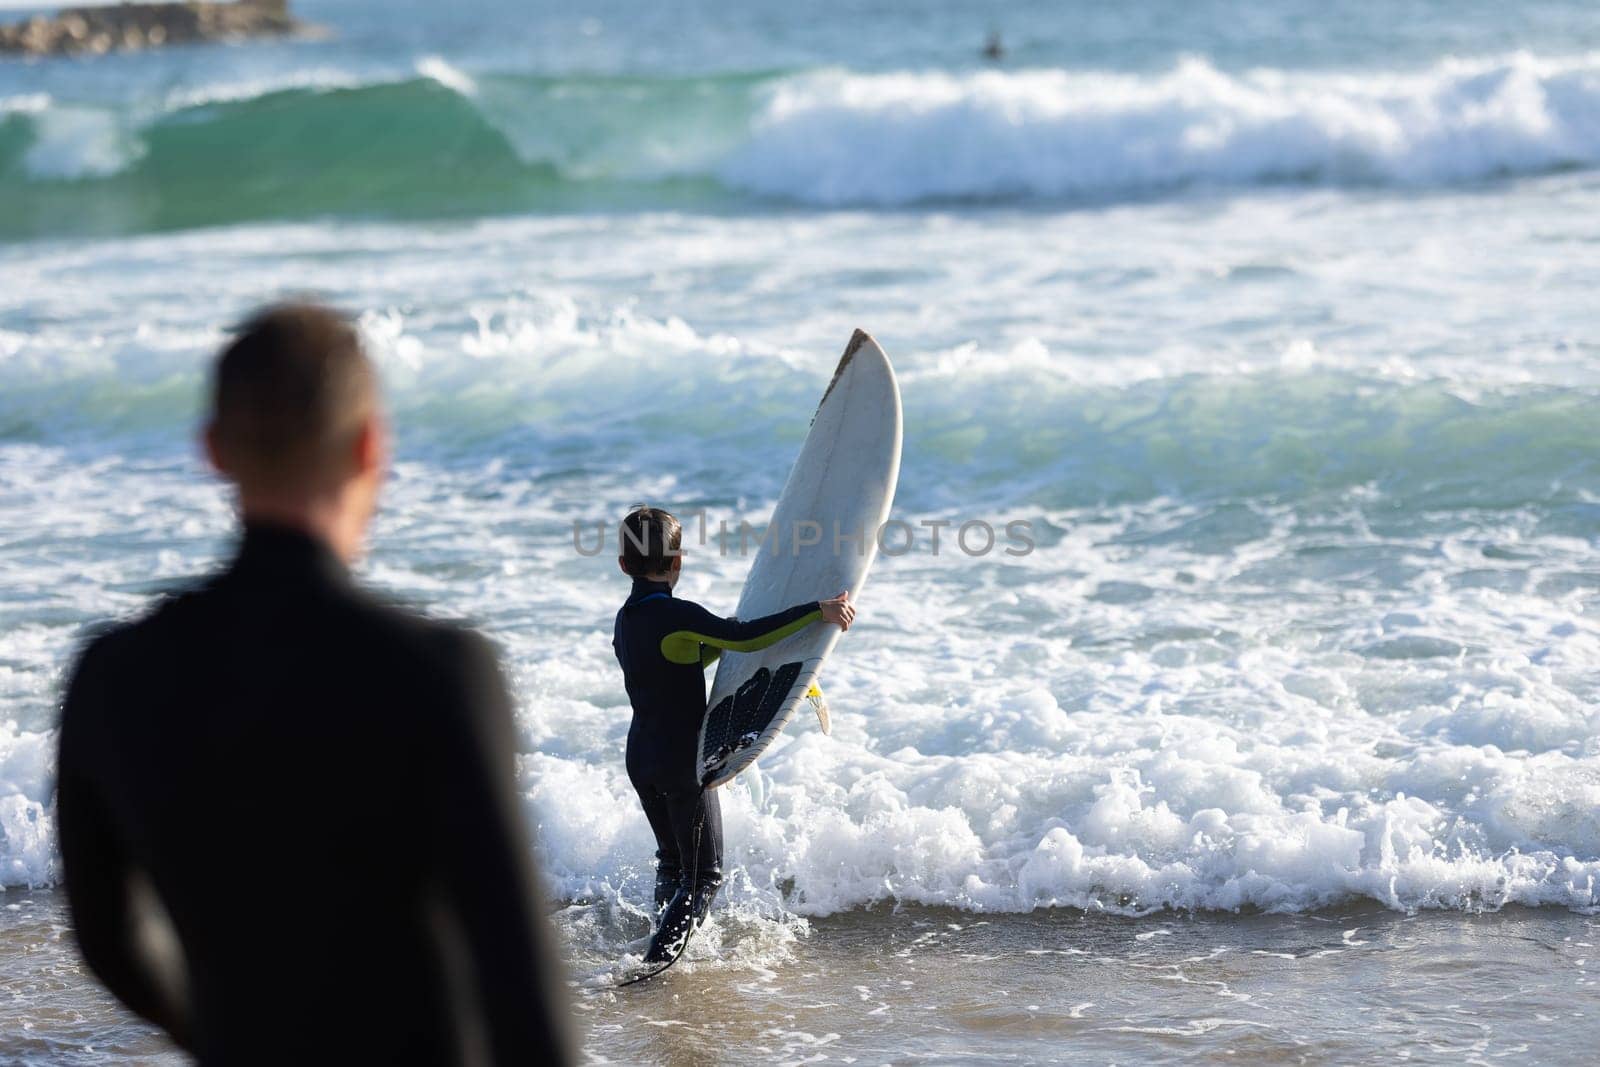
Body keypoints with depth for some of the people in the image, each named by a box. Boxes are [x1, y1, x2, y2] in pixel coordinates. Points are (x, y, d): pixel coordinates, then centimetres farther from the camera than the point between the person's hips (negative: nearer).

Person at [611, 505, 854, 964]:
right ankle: (657, 959, -10)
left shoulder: (626, 620, 8)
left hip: (641, 758, 8)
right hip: (683, 762, -8)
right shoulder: (676, 615, -19)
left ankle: (662, 950, 26)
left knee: (672, 861, 24)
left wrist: (727, 636, 22)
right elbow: (743, 638, -32)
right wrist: (817, 611, -33)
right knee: (705, 875, 0)